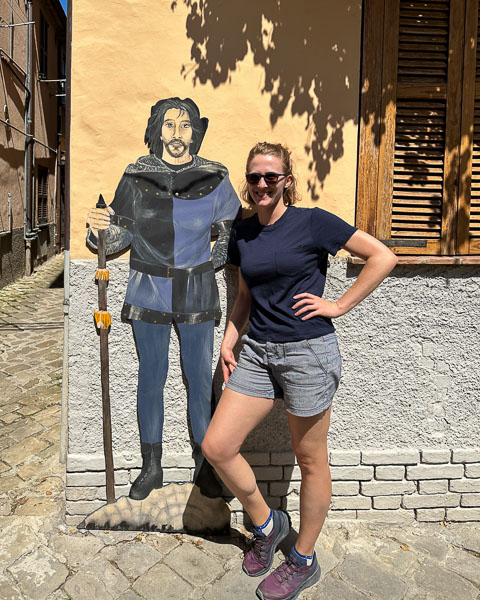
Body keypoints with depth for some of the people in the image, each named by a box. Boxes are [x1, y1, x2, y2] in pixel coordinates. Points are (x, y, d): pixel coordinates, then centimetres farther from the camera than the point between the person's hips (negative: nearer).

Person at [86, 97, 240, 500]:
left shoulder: (214, 178, -3)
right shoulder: (136, 177, -3)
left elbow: (232, 229, 11)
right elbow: (119, 238, 1)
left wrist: (214, 261, -3)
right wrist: (100, 229, -20)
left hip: (197, 292, 0)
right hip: (149, 291, 0)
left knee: (200, 377, 5)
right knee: (151, 376, 7)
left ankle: (205, 466, 24)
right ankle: (152, 468, 24)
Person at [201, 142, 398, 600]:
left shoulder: (312, 222, -6)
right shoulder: (242, 234, 10)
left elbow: (383, 257, -6)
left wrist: (339, 306, -9)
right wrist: (228, 340, 9)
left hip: (308, 351, -5)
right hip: (257, 352, 6)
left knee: (310, 461, 9)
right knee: (216, 447, 1)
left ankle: (304, 562, 32)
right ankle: (266, 524, 28)